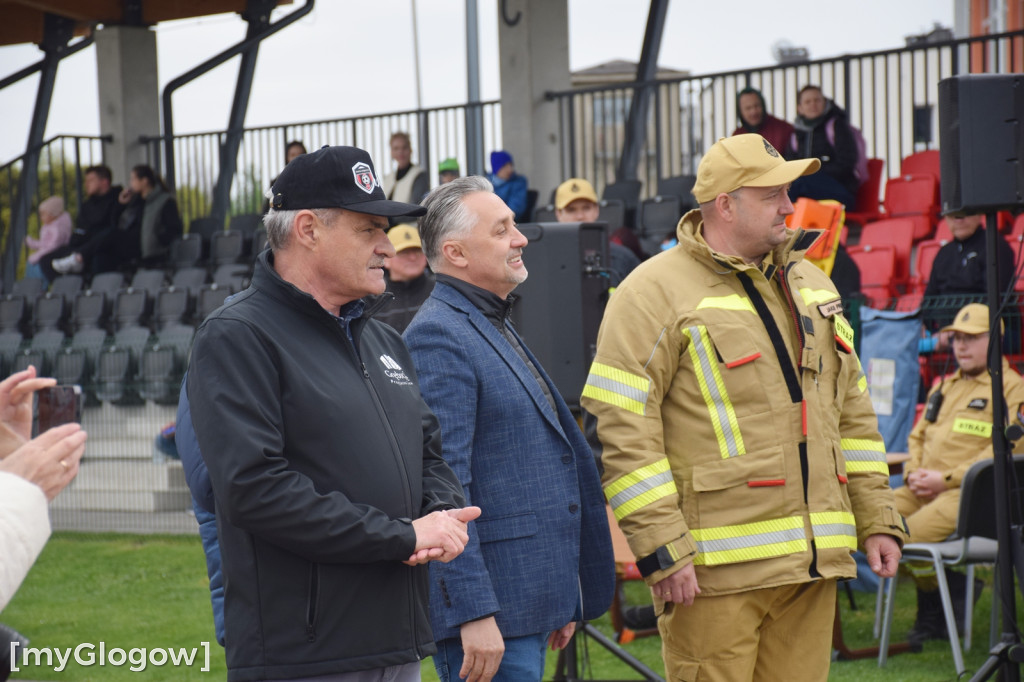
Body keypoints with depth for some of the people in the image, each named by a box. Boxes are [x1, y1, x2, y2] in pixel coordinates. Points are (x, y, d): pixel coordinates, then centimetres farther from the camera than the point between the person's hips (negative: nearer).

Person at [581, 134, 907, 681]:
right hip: (715, 570, -7)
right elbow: (622, 430, -12)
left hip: (813, 561, 7)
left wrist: (876, 519, 15)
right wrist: (661, 548, -17)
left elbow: (852, 410, 22)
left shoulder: (809, 284, 17)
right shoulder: (655, 294, -7)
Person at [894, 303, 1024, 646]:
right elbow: (917, 437, 28)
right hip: (922, 490, 8)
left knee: (908, 537, -29)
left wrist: (946, 479, -17)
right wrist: (914, 472, 4)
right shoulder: (944, 387, 25)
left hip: (968, 493, -8)